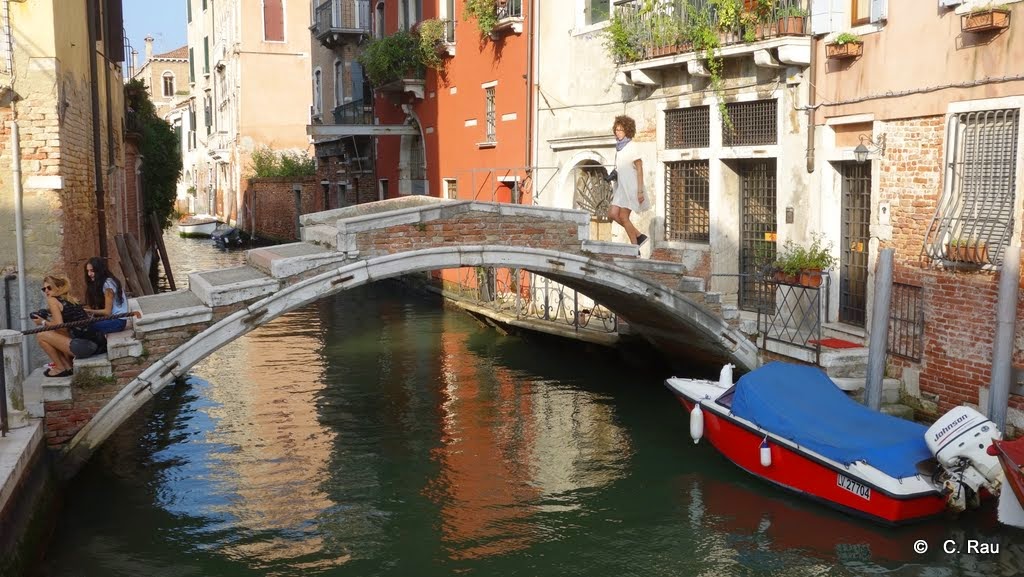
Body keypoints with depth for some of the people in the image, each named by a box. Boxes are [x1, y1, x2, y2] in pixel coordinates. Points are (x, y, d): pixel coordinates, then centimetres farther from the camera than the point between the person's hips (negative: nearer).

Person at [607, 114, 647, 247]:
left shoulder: (632, 147, -11)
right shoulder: (620, 147, 12)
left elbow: (639, 169, -14)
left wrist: (640, 191, -18)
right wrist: (613, 174, 5)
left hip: (631, 186, -8)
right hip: (621, 186, 8)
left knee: (623, 217, -7)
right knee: (612, 214, 0)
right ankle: (639, 236, 10)